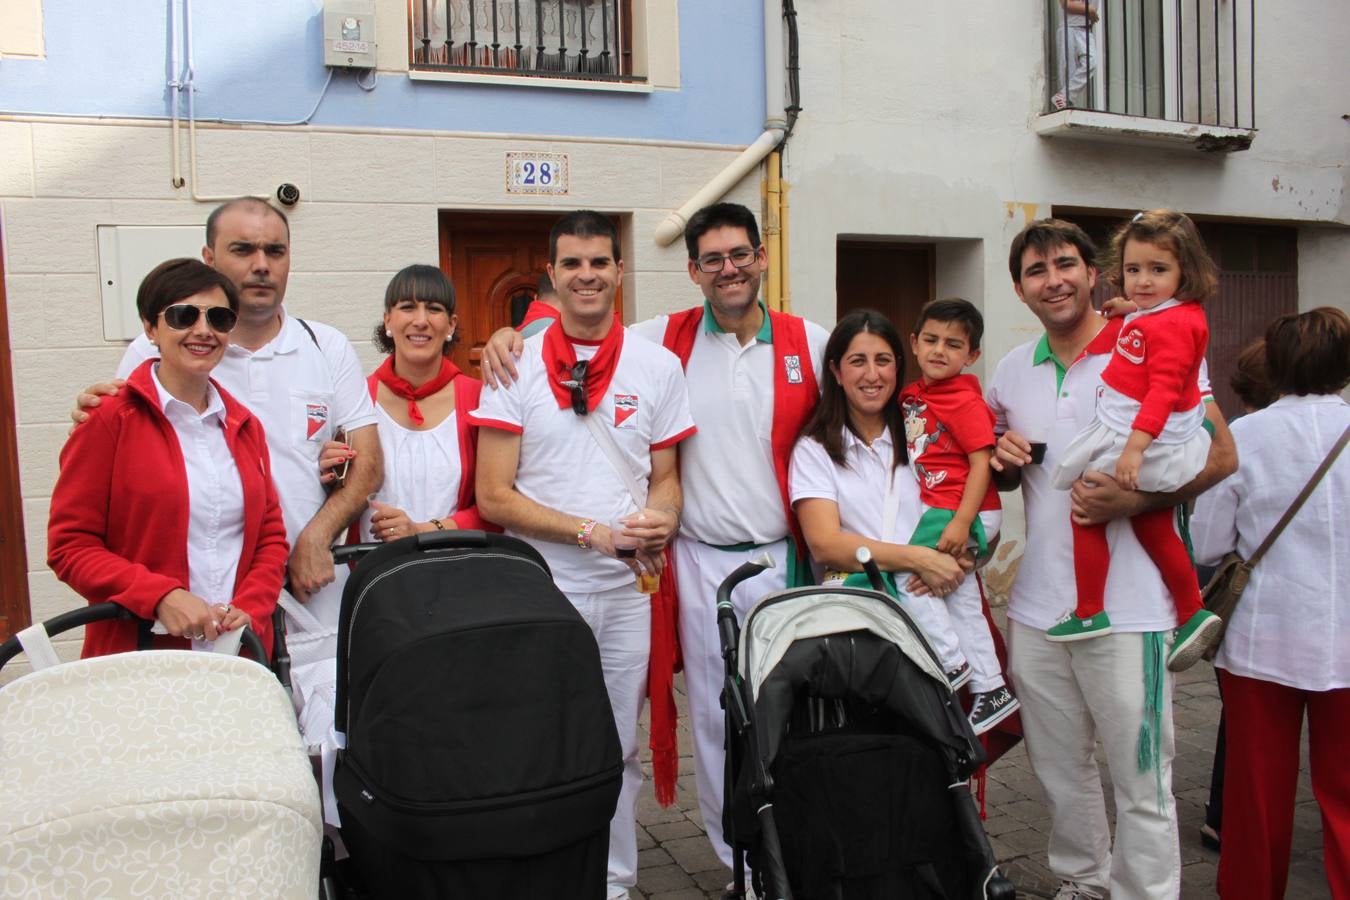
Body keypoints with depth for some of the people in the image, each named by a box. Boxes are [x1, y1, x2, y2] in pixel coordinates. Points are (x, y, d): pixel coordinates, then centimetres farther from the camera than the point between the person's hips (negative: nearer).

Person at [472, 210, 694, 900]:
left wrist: (659, 523, -12)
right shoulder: (516, 365, -2)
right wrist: (592, 531, -15)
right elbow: (494, 496, -6)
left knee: (619, 747, 12)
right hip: (541, 586, -2)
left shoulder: (658, 366, 5)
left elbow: (665, 478, 12)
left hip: (628, 586, 2)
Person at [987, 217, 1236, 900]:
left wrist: (1131, 499, -20)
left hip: (1127, 607, -5)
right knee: (1058, 769, 18)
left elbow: (1220, 454, -7)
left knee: (1140, 780, 4)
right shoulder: (1012, 371, 9)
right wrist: (1004, 459, -2)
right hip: (1036, 606, 5)